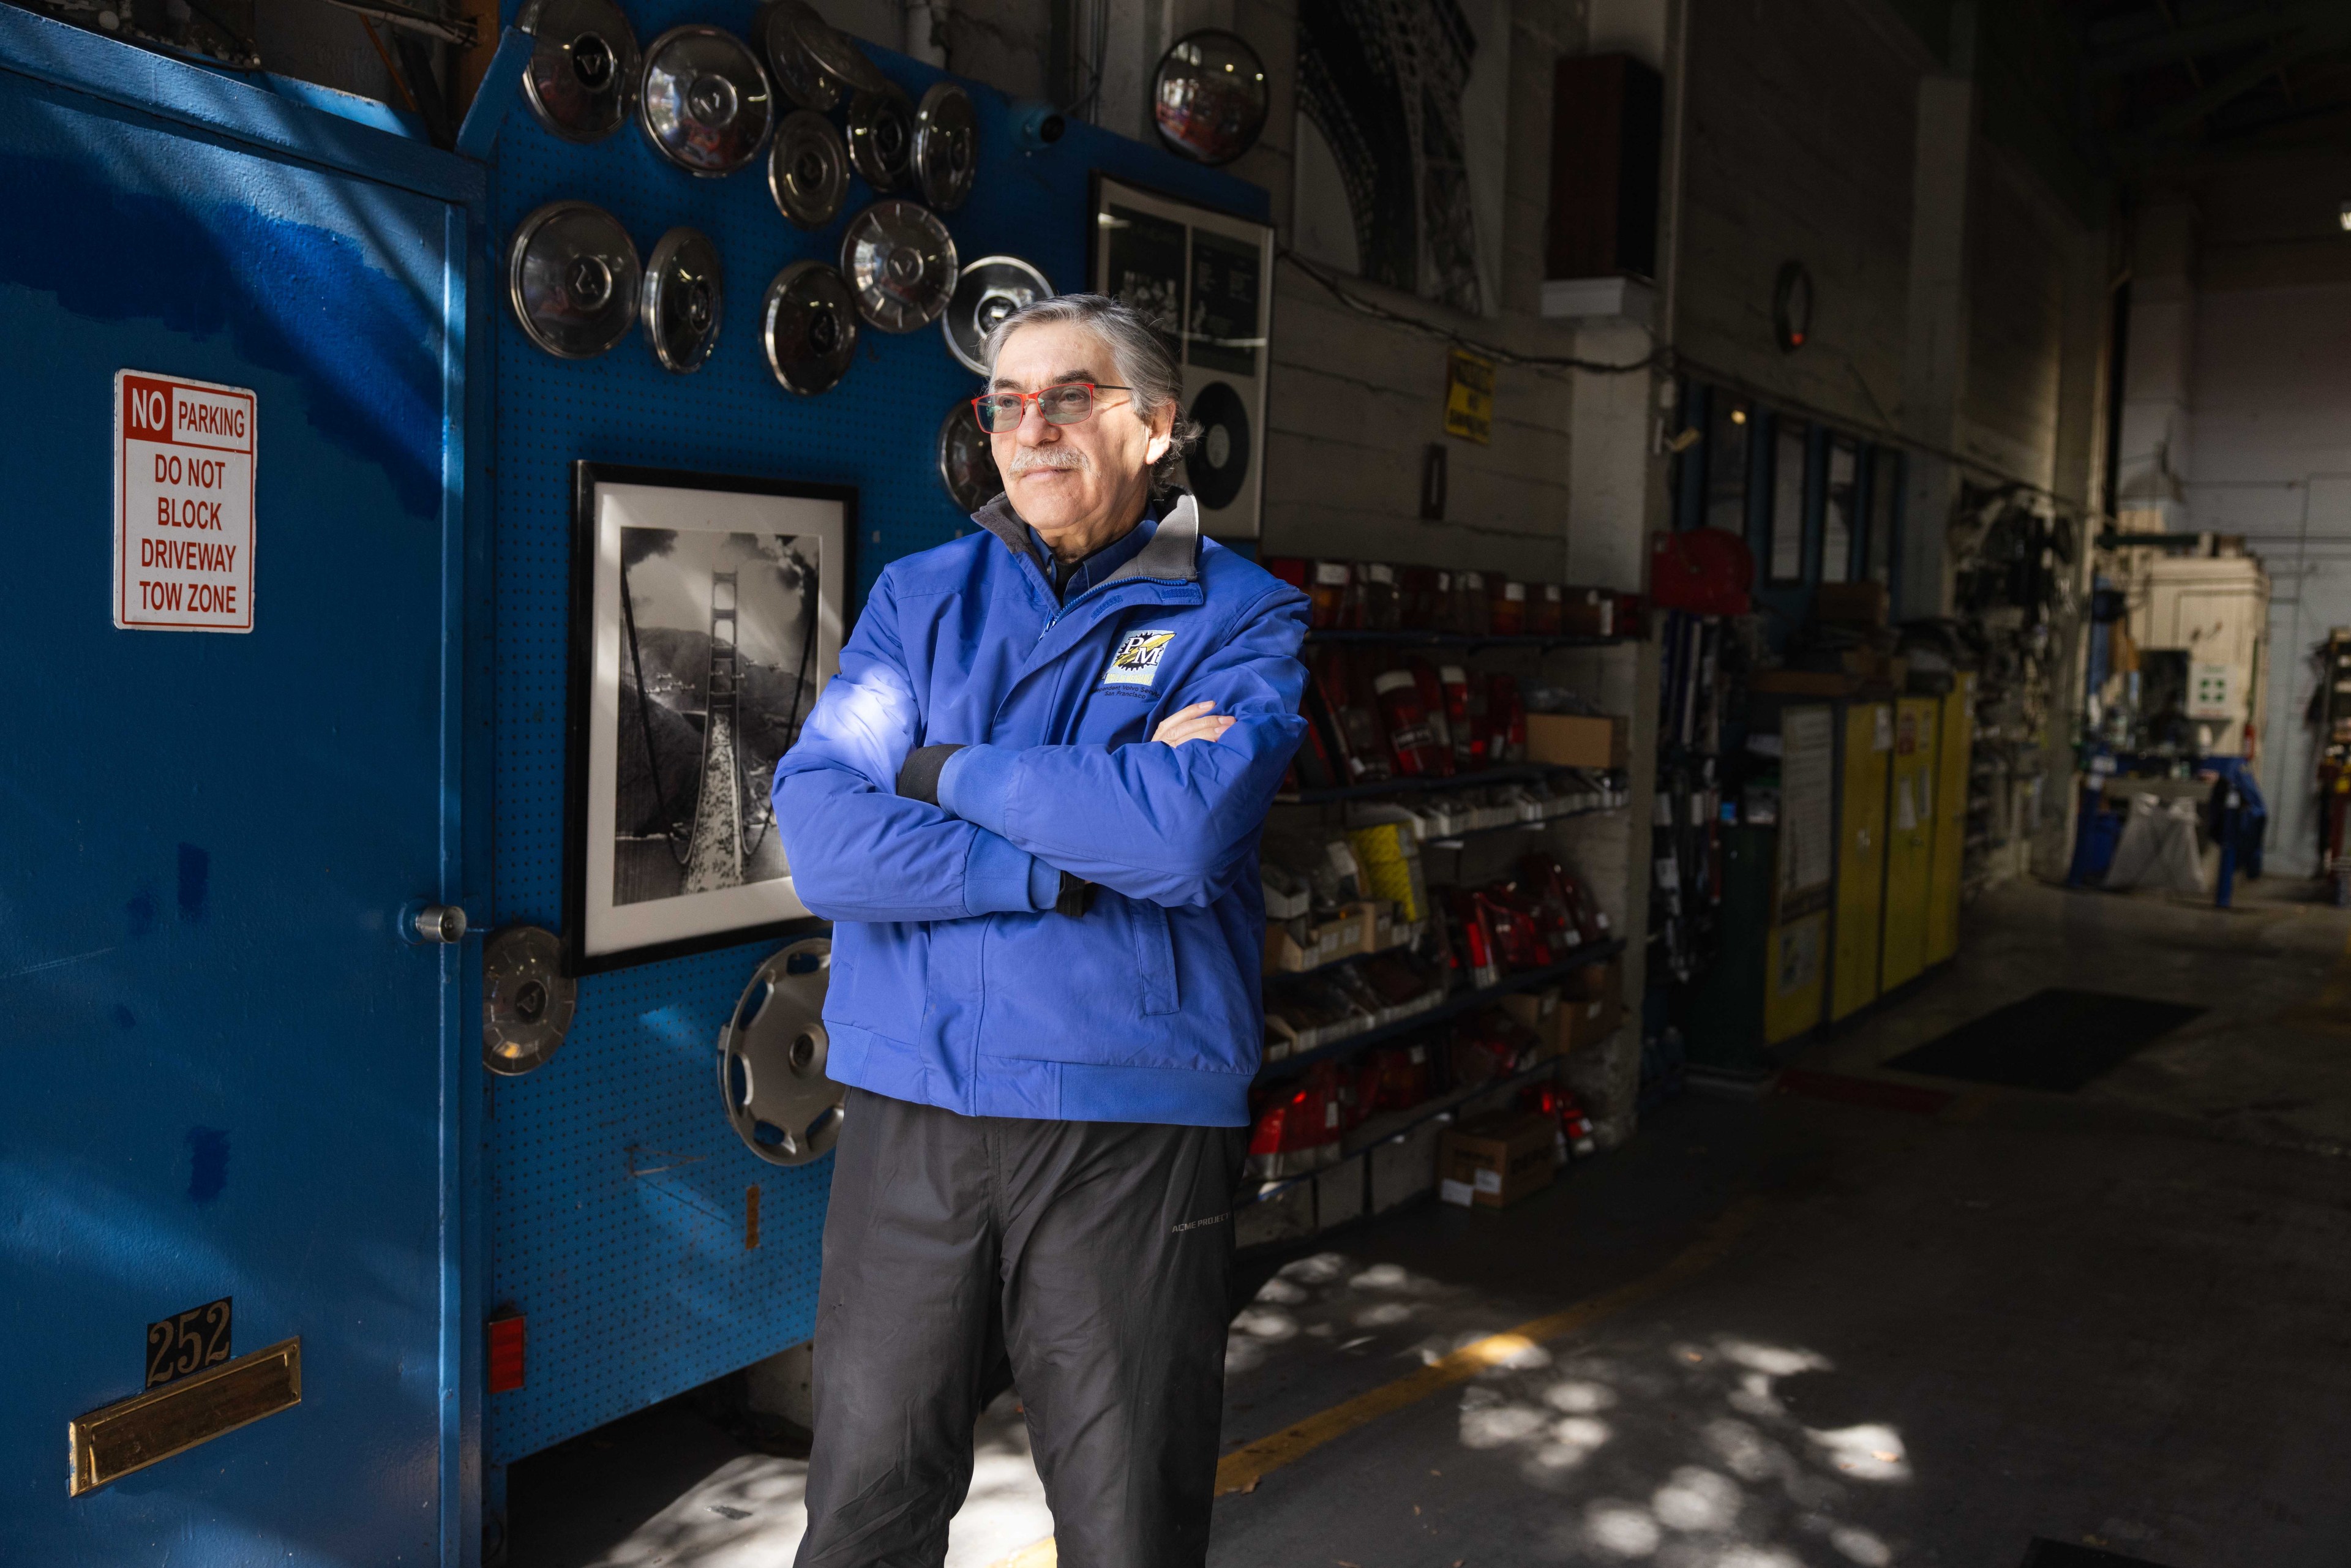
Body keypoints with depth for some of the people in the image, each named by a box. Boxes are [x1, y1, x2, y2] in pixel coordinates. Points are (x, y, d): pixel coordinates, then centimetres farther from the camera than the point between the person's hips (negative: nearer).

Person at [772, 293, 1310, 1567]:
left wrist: (949, 773, -9)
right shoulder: (918, 597, 8)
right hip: (908, 1113, 2)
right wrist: (1084, 860, -15)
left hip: (1135, 1128, -2)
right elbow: (822, 837, -7)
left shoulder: (1239, 615, 1)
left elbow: (1190, 827, -19)